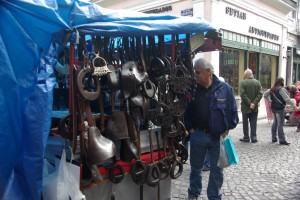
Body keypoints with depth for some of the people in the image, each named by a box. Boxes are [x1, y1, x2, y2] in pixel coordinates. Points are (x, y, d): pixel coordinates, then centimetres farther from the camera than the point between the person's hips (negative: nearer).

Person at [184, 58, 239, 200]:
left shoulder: (225, 88, -6)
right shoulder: (193, 90, -2)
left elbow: (233, 111, 1)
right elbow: (186, 111, 7)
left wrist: (228, 128, -3)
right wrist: (190, 128, 1)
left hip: (218, 136, -1)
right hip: (197, 135, 1)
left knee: (217, 169, 12)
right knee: (195, 167, 15)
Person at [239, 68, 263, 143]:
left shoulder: (243, 82, -9)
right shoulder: (257, 82, 2)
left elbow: (243, 94, -17)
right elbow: (260, 94, -5)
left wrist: (249, 103, -14)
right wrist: (254, 103, -9)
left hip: (245, 107, -3)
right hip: (255, 107, 3)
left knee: (245, 123, 8)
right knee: (253, 123, 9)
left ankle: (246, 137, 13)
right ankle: (253, 137, 10)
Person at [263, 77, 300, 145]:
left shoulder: (272, 89, 9)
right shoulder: (281, 89, -14)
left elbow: (265, 95, 17)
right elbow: (287, 99, -18)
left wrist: (269, 100, 20)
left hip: (273, 108, 8)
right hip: (279, 109, -8)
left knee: (275, 122, 16)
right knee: (280, 124, -4)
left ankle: (274, 138, 21)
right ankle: (282, 140, 0)